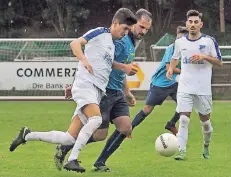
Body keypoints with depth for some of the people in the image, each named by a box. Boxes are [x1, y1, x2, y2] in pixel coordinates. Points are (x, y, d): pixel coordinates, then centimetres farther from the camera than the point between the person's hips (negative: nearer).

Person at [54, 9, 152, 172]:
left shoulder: (132, 44, 14)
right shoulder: (120, 40, -17)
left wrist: (127, 93, 30)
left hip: (117, 93, 9)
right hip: (104, 91, -9)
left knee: (126, 129, -3)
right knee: (100, 134, -7)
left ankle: (100, 163, 10)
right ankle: (63, 149, 13)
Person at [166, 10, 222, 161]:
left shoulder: (209, 41, -3)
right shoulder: (180, 42, 6)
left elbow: (219, 62, -2)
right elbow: (175, 58, 24)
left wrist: (204, 56, -18)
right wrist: (171, 69, 5)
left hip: (203, 89, -1)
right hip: (185, 88, 1)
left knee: (205, 119, 10)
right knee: (183, 119, -12)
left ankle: (207, 146, 35)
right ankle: (182, 151, -13)